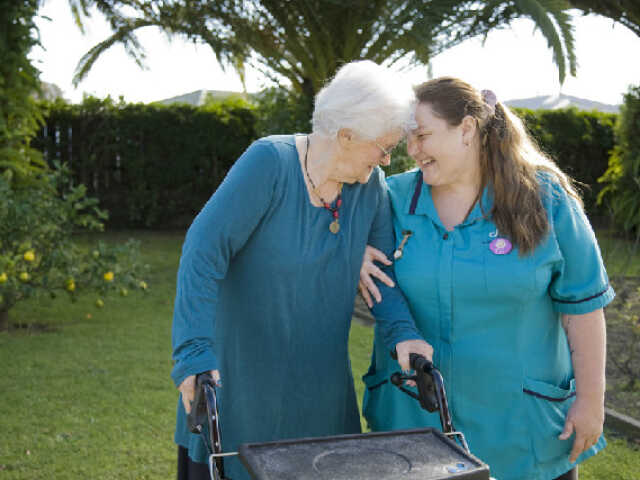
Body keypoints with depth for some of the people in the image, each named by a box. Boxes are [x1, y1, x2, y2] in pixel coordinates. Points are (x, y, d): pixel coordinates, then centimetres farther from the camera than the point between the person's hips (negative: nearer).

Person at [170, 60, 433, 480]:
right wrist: (196, 351, -32)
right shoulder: (269, 162, -19)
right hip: (239, 377, -5)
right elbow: (204, 251, -24)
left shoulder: (370, 183, -3)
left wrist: (402, 331, -15)